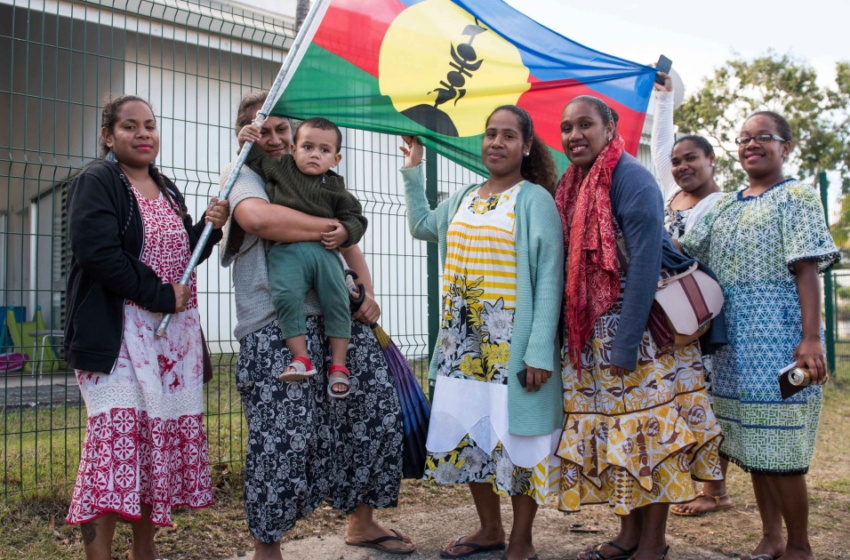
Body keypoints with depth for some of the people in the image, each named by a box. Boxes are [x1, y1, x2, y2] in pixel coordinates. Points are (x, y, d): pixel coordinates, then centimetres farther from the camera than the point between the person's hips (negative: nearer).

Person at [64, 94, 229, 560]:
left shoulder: (167, 190, 19)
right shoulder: (97, 183, -4)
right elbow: (99, 254, -17)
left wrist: (209, 226, 3)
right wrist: (161, 296, -15)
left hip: (176, 330, 7)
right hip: (119, 331, -7)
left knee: (165, 434, 8)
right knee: (117, 435, -13)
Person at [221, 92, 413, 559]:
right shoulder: (241, 175, 2)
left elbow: (349, 243, 25)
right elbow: (257, 217, -23)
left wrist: (367, 294, 8)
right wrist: (328, 227, -10)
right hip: (275, 329, -6)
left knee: (378, 408, 7)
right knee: (285, 435, -10)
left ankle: (361, 521, 26)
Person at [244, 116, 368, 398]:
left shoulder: (335, 188, 17)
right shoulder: (281, 168, 19)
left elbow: (355, 217, 16)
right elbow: (255, 159, 29)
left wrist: (345, 232, -4)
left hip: (324, 251, 2)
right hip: (286, 250, -1)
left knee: (337, 301, -8)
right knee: (286, 296, -25)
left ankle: (338, 365, 1)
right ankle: (301, 358, -17)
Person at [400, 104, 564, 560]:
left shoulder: (535, 199, -6)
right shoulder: (463, 199, 13)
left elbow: (548, 279, -12)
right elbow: (421, 225, 33)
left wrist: (539, 351, -18)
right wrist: (413, 171, 29)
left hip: (511, 344, -6)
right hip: (463, 343, 6)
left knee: (513, 435, 2)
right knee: (468, 435, 12)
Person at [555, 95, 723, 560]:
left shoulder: (630, 178, -13)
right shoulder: (572, 185, 11)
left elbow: (645, 263, -19)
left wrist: (626, 344, -21)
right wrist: (574, 337, 12)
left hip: (642, 331, -7)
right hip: (592, 337, 8)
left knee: (646, 434, 1)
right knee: (614, 434, 12)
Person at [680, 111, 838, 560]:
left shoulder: (796, 197, -1)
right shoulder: (725, 207, 16)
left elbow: (807, 270, -9)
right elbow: (684, 250, 12)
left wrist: (811, 338, -17)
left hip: (778, 334, -6)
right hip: (733, 338, 6)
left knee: (780, 449, -3)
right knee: (752, 444, 12)